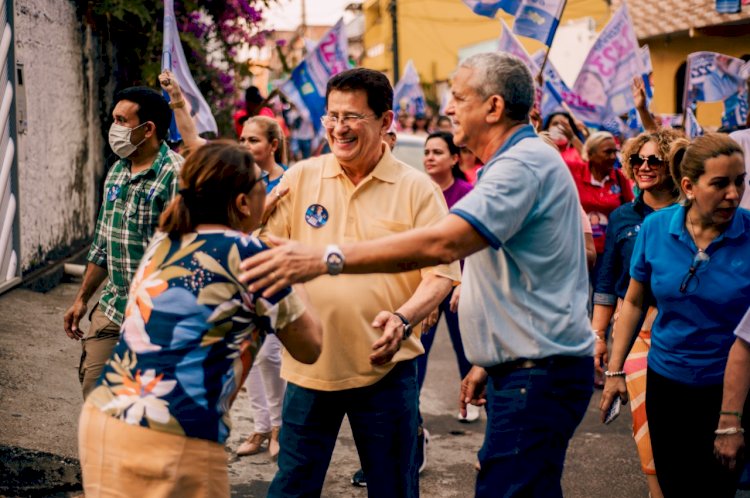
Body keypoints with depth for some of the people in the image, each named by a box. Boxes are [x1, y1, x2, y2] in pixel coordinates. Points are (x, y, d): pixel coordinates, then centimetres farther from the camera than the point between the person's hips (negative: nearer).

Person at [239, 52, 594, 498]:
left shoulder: (525, 164, -18)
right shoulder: (521, 161, 19)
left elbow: (442, 243, -31)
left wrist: (325, 259, -33)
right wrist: (488, 362, 22)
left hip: (537, 376, -11)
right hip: (522, 367, 11)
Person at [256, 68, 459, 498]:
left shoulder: (417, 188, -4)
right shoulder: (300, 179, 3)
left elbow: (441, 272, -7)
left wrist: (403, 317, -24)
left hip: (386, 366, -2)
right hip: (310, 364, 2)